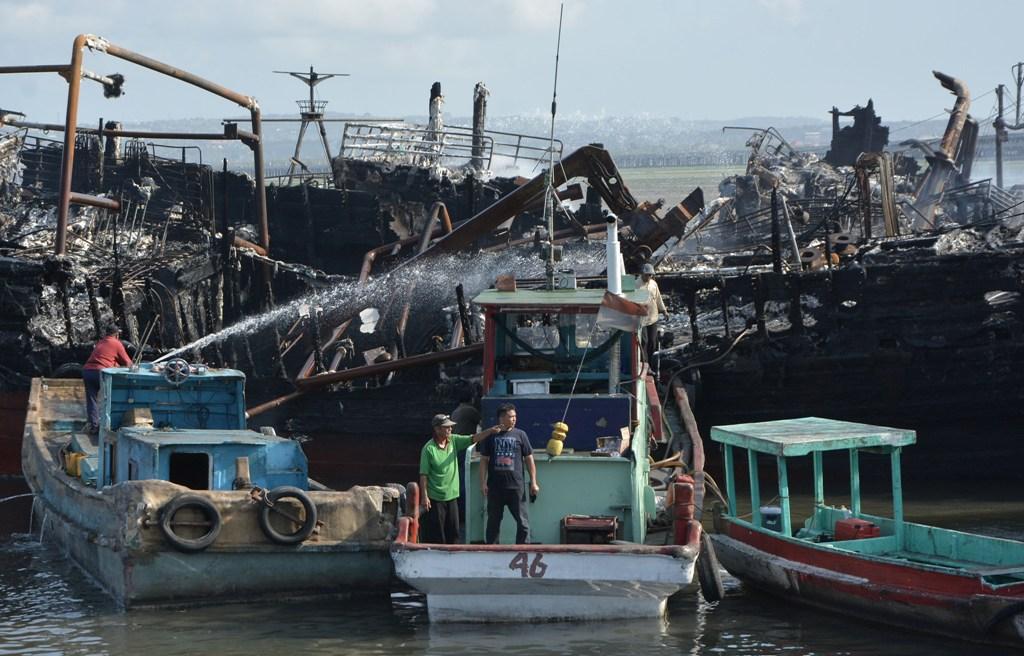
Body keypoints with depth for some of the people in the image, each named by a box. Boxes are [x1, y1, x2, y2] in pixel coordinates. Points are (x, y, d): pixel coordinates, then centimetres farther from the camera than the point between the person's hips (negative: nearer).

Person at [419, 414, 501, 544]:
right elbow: (423, 475, -12)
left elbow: (473, 439, -1)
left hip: (452, 496, 6)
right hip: (435, 498, -6)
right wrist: (425, 496, -15)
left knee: (453, 533, 10)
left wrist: (490, 431, -16)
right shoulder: (429, 449, -12)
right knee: (436, 537, -2)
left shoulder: (454, 441, 5)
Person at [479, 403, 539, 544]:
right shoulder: (491, 436, 3)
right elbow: (484, 460, 5)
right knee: (493, 521, 9)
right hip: (495, 487, 1)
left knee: (522, 521, -3)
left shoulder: (520, 435, 3)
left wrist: (533, 482, 0)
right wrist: (483, 483, -1)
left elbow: (529, 459, 5)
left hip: (516, 486, -1)